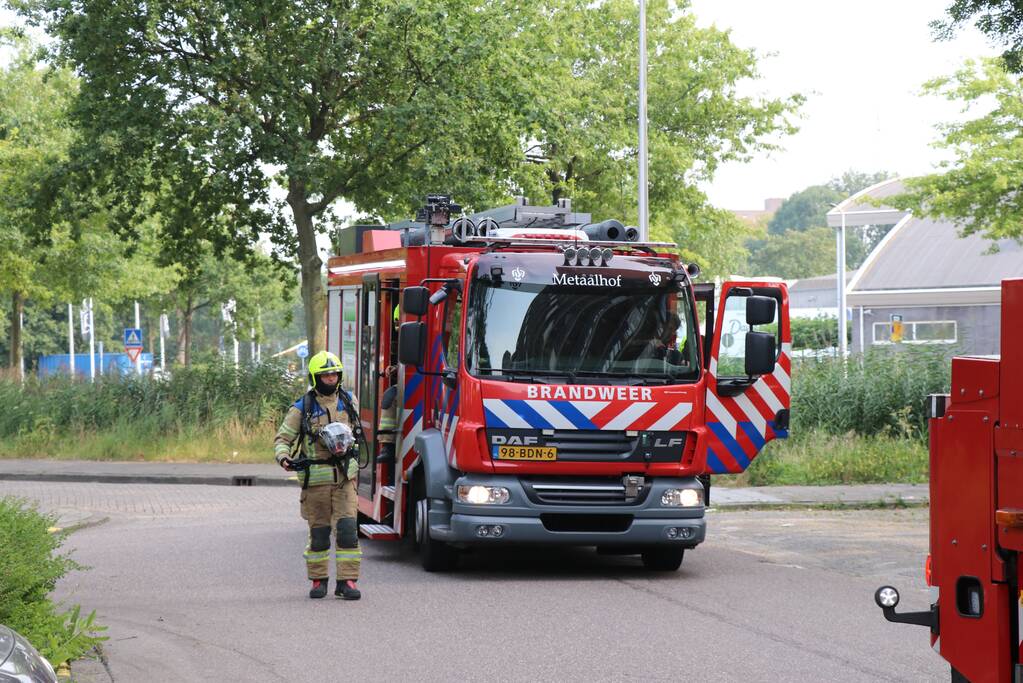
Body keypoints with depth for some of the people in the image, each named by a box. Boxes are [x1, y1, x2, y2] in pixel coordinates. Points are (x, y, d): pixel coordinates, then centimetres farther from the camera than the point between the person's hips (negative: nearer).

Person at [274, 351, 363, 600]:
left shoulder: (349, 402, 9)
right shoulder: (302, 408, -1)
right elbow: (282, 438, 1)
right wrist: (283, 457, -18)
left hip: (345, 476, 2)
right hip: (315, 478, -2)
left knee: (348, 528, -9)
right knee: (319, 532, 4)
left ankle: (347, 580, -7)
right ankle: (318, 580, 17)